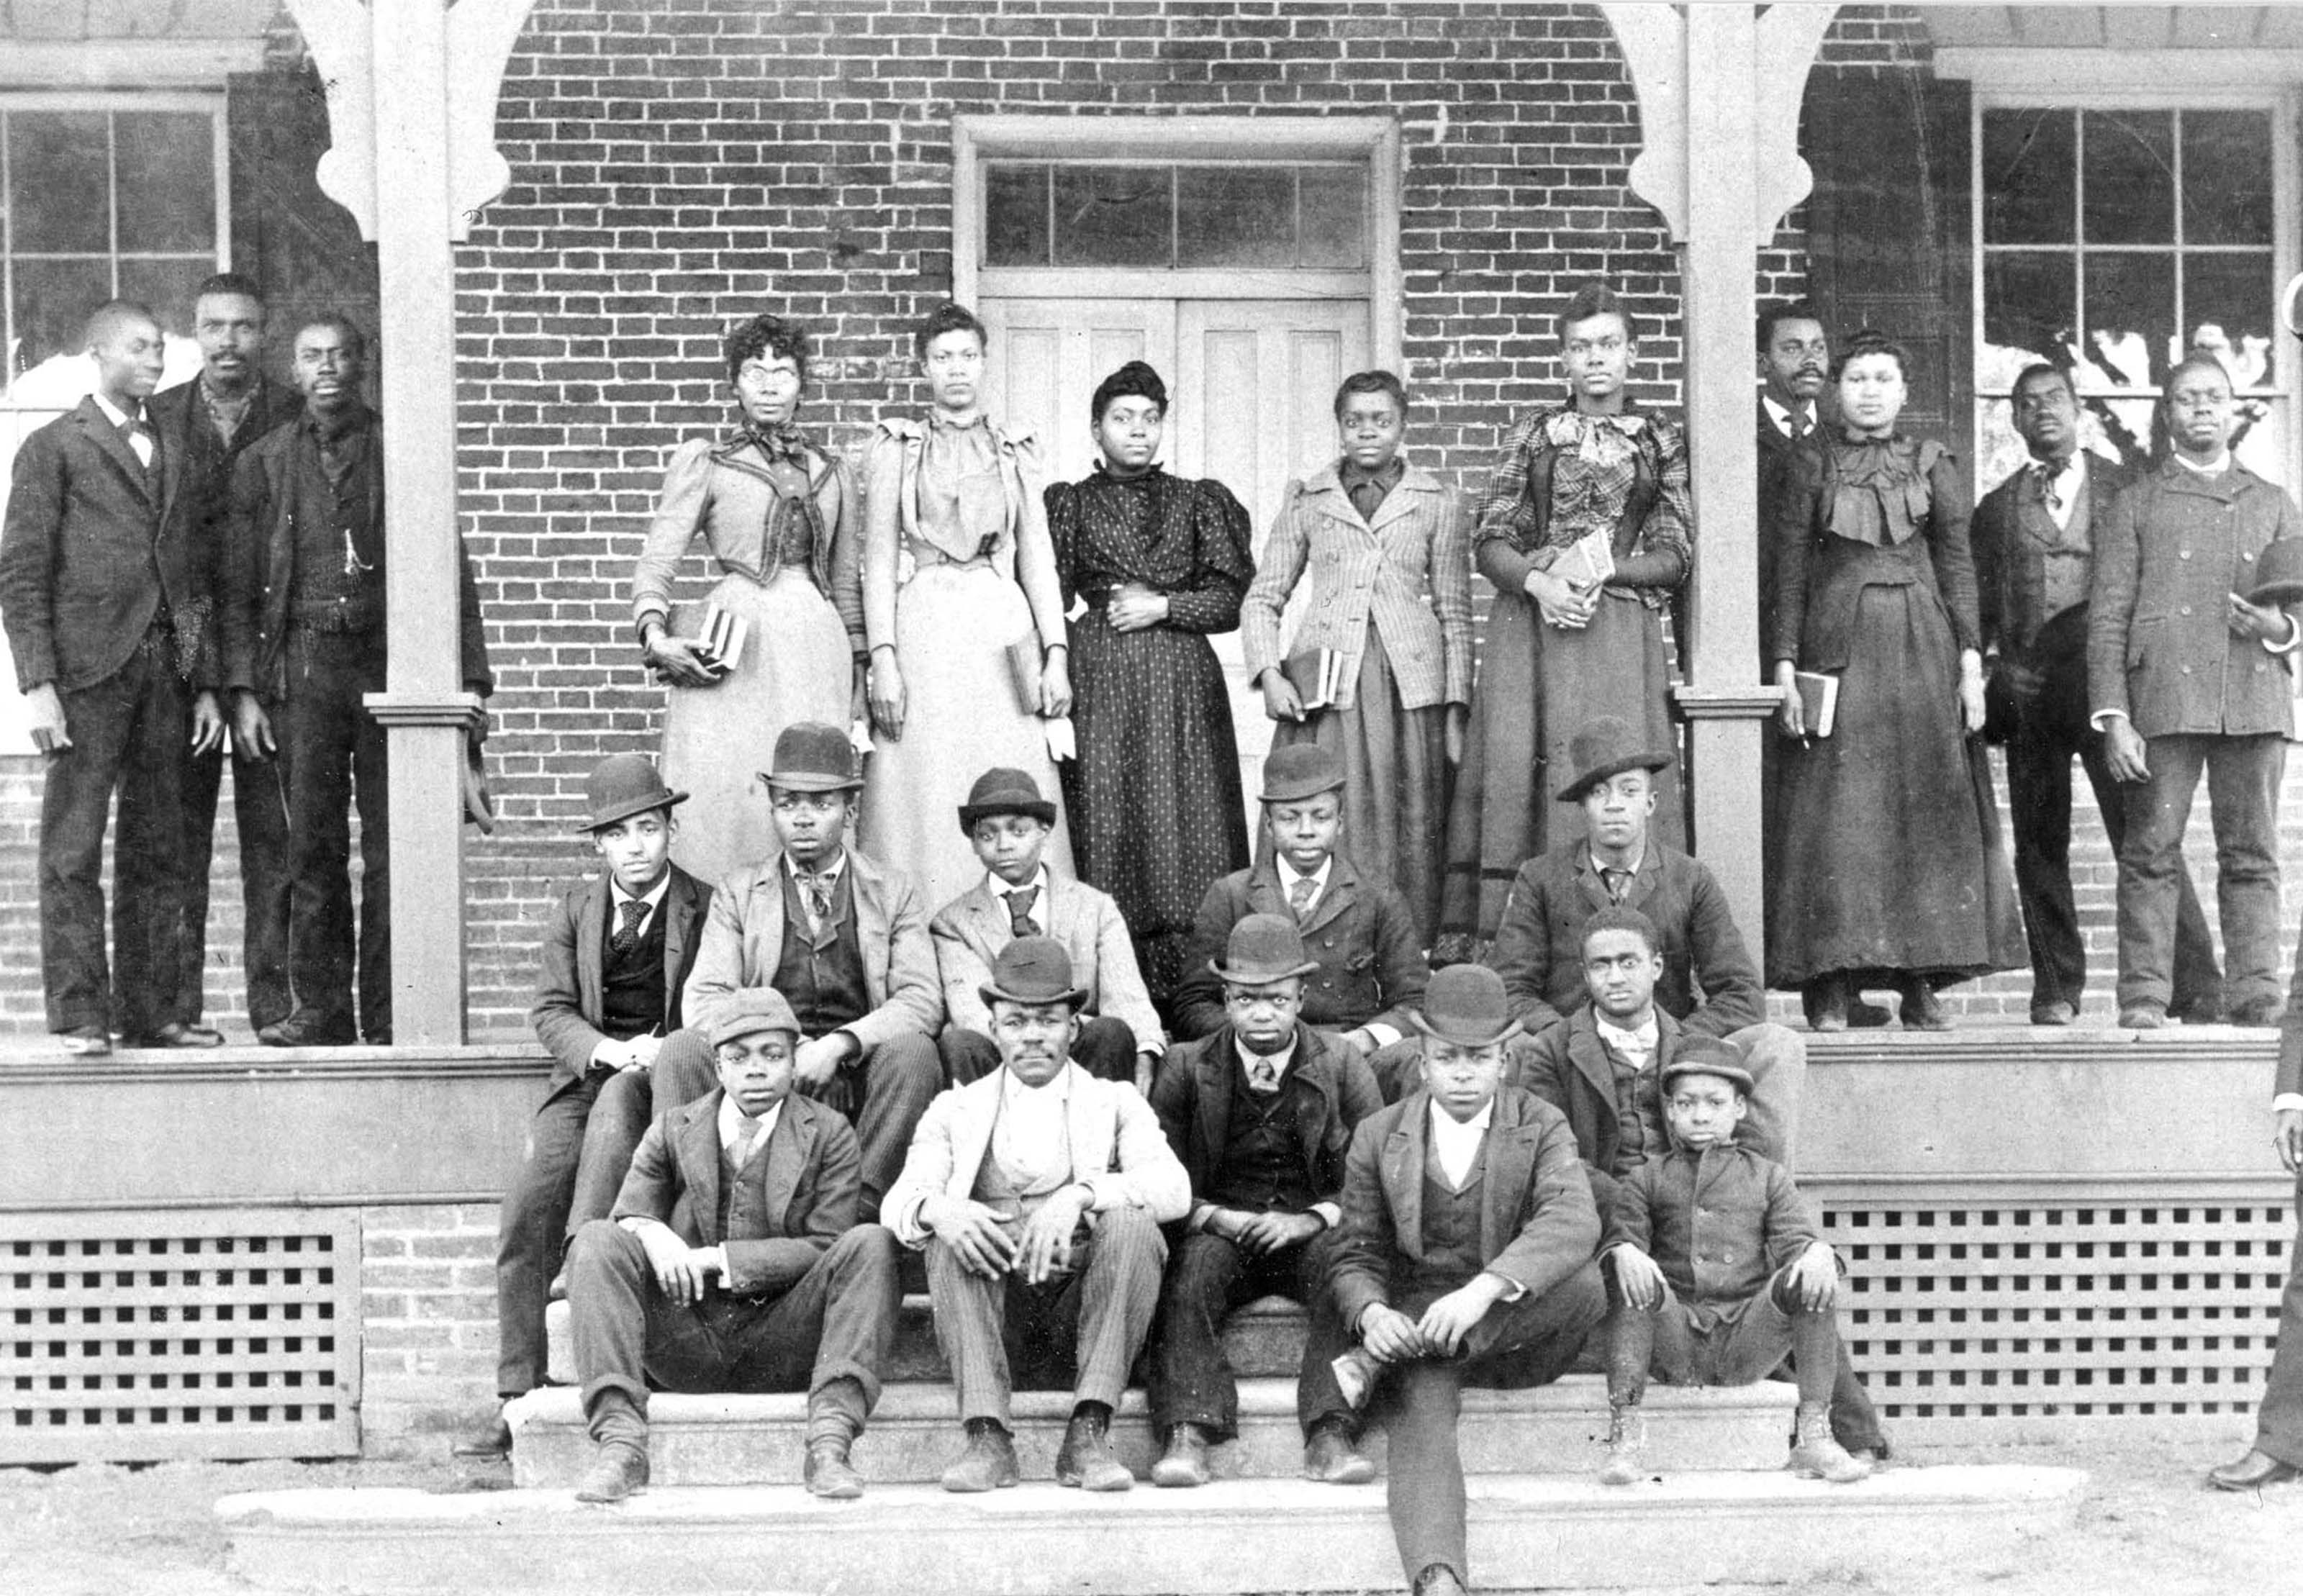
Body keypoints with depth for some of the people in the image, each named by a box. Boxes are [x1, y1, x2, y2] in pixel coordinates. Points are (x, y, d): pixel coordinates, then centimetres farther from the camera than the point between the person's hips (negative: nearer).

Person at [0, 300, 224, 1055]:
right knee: (74, 851, -5)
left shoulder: (173, 455, 19)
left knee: (157, 850, 6)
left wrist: (206, 682, 11)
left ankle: (149, 1010, 10)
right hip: (87, 667, -5)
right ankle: (79, 1014, -5)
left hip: (165, 670, 5)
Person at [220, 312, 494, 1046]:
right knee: (313, 848, 2)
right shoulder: (264, 462, 10)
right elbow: (240, 585, 10)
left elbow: (452, 574, 6)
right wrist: (243, 689, 1)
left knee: (392, 848, -2)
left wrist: (469, 679, -1)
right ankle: (320, 1009, 8)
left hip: (389, 662, -1)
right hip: (302, 665, 1)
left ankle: (387, 1020, 3)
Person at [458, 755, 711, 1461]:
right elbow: (550, 1010, 8)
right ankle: (518, 1399, -11)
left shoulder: (708, 910, 3)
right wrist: (608, 1050, -12)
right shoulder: (574, 910, 15)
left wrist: (660, 1056, -16)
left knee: (590, 1230, -24)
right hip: (586, 1079, 4)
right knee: (524, 1216, -15)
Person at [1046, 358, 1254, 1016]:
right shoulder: (1070, 504, 10)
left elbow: (1231, 598, 6)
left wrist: (1162, 605, -6)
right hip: (1097, 682, -1)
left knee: (1185, 825, -6)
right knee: (1104, 823, -6)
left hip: (1183, 682, 1)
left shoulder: (1198, 502, 11)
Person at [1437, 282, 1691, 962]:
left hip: (1619, 631, -1)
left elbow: (1675, 556, 6)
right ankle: (1494, 952, -8)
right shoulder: (1534, 433, 12)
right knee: (1514, 772, -7)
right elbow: (1491, 541, 7)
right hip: (1528, 625, 1)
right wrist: (1539, 581, -12)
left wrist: (1600, 570, -9)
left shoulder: (1662, 440, 11)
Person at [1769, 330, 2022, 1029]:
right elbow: (1790, 576, 5)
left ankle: (1921, 981, 2)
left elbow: (1958, 567, 8)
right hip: (1837, 650, -1)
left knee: (1927, 809, -1)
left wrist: (1970, 662, -1)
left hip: (1922, 648, 1)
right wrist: (1786, 665, -5)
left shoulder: (1932, 465, 11)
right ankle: (1829, 985, -7)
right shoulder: (1811, 470, 8)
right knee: (1835, 812, -6)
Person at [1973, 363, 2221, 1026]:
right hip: (2030, 685, 3)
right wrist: (1983, 675, 3)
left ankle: (2196, 988, -10)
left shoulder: (2125, 488, 11)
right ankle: (2056, 989, 11)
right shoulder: (1997, 507, 16)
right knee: (2039, 843, 4)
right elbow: (1981, 607, 17)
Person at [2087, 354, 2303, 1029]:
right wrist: (2112, 718, -5)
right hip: (2165, 696, -2)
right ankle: (2144, 999, -4)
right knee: (2153, 852, -6)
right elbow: (2107, 619, 6)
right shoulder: (2137, 506, 12)